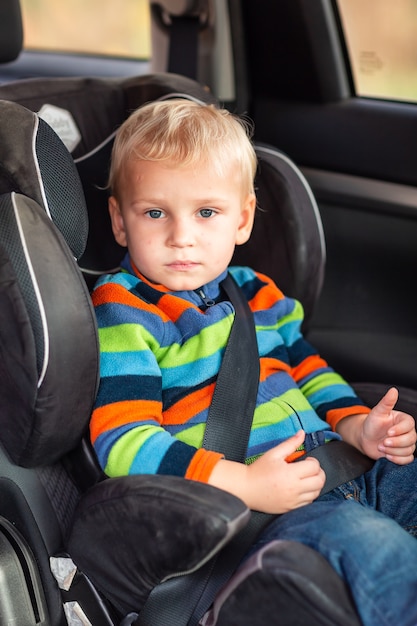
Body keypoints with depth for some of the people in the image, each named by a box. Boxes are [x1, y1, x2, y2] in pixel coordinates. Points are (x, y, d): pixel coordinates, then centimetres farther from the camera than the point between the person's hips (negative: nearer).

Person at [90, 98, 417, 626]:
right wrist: (246, 483, -24)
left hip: (335, 463, 8)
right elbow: (123, 444, -15)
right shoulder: (123, 312, -6)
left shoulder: (256, 293, 16)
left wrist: (357, 425, 4)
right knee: (371, 542, -32)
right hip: (239, 503, -8)